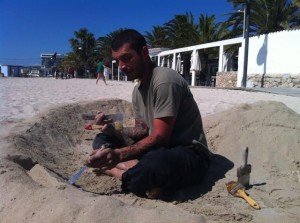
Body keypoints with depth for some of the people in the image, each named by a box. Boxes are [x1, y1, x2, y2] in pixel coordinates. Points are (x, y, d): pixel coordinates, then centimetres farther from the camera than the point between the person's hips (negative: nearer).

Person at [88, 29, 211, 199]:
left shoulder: (165, 80, -18)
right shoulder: (138, 90, 10)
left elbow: (160, 137, -21)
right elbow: (143, 130, 12)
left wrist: (119, 154, -30)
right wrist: (114, 130, -5)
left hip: (189, 154, -9)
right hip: (159, 149, 9)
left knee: (153, 166, -43)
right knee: (102, 140, 3)